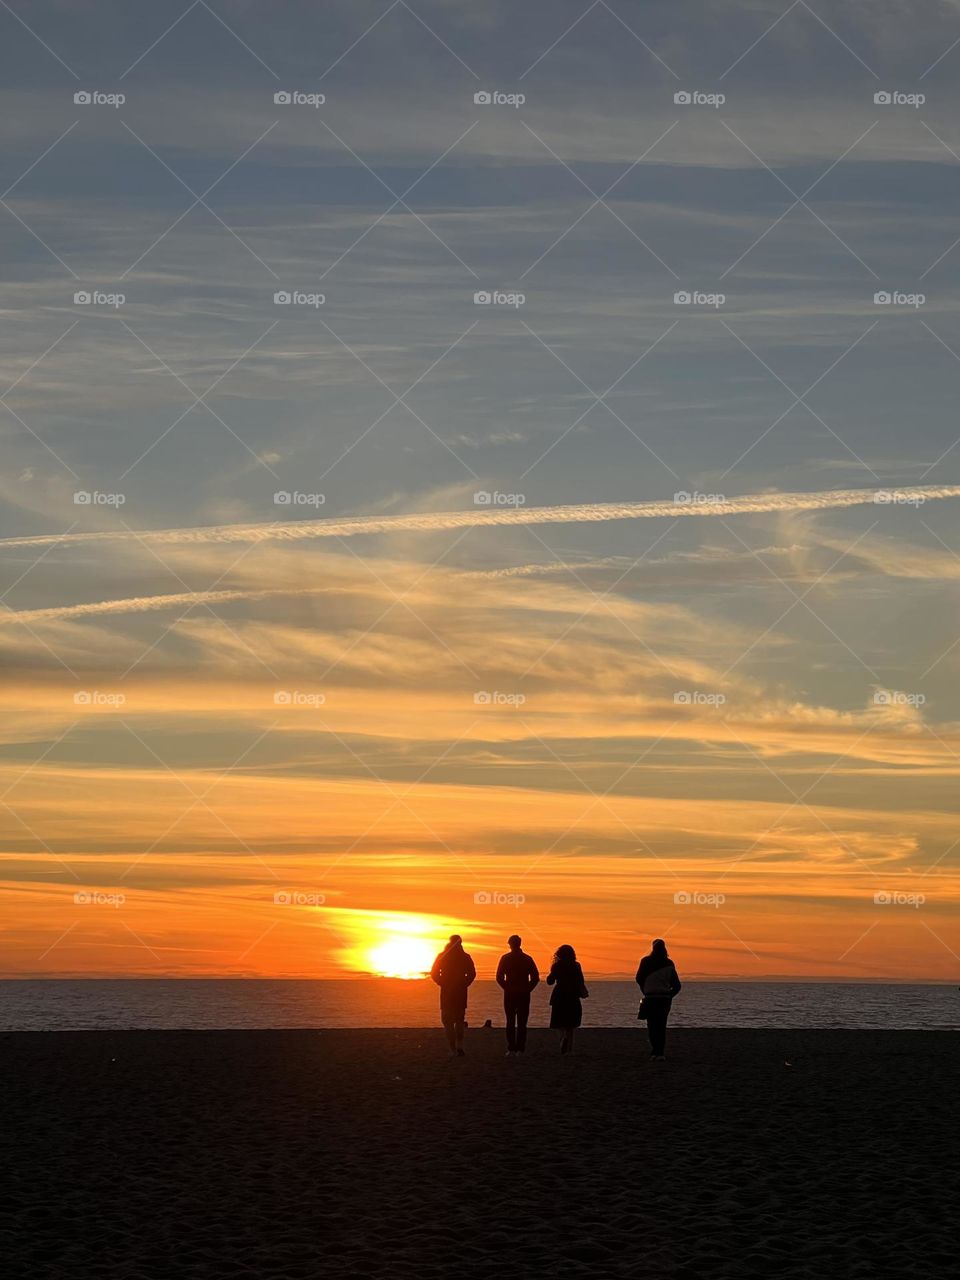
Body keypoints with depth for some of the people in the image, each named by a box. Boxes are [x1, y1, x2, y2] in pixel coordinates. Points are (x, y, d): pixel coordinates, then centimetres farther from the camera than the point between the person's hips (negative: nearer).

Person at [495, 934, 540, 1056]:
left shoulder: (505, 958, -3)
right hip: (524, 995, 1)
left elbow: (499, 978, -7)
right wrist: (527, 989, 6)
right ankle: (520, 1049, -1)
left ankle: (511, 1049, -3)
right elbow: (535, 977, -1)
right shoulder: (527, 959, 2)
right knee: (522, 1023, 4)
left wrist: (507, 988, 5)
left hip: (509, 995, -1)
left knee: (510, 1022, 4)